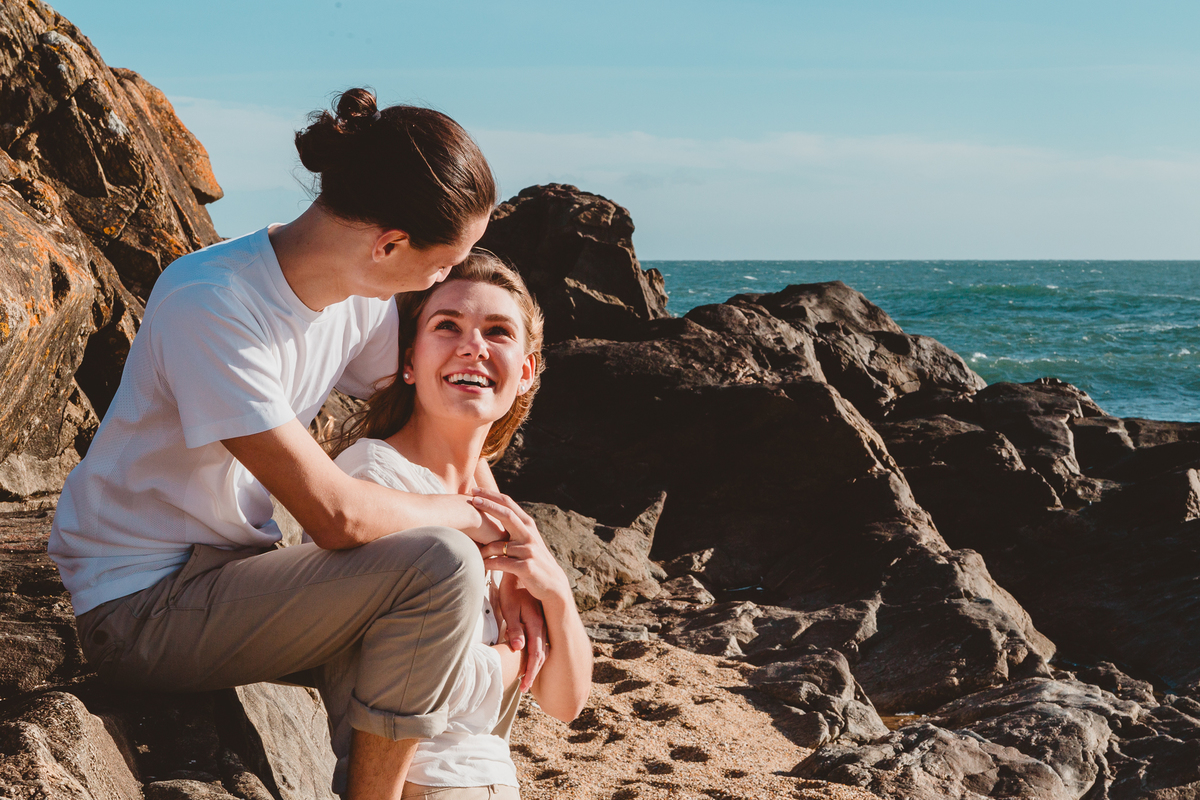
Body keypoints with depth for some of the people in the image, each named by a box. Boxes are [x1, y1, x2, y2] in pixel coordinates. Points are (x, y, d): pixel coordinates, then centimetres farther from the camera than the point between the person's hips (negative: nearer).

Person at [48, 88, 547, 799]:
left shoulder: (359, 294, -3)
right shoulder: (212, 307, -28)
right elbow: (335, 515, -29)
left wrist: (512, 571, -5)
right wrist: (476, 518, -14)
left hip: (232, 571, 8)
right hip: (141, 606, -8)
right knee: (437, 566, -21)